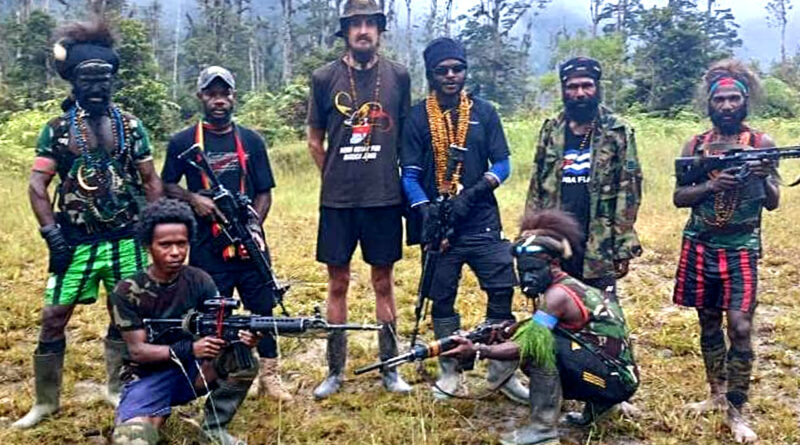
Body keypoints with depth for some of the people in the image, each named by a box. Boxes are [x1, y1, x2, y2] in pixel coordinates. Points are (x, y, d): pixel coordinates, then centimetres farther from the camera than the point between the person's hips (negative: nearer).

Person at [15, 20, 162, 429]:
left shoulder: (130, 126, 3)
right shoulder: (57, 129, 0)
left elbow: (151, 181, 7)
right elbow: (37, 186, -2)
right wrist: (52, 234, -11)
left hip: (125, 240, 1)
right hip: (75, 241, -1)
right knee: (53, 318, 1)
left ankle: (117, 390, 26)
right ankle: (45, 401, 16)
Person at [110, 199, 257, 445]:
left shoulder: (199, 281, -5)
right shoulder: (127, 292, -13)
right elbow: (137, 351, -16)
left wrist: (238, 334, -34)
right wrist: (189, 349, -32)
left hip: (191, 370, 4)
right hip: (148, 376, -4)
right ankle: (157, 415, 3)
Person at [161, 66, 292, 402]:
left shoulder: (251, 141, 7)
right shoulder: (183, 142, 3)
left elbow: (264, 192, 7)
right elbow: (166, 186, 10)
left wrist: (254, 225, -9)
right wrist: (193, 199, -10)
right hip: (207, 247, -1)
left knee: (263, 307, 5)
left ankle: (269, 376, 19)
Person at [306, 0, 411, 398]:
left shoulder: (397, 76, 4)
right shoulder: (324, 78, 1)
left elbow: (407, 135, 11)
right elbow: (315, 141, 9)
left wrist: (399, 182, 7)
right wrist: (337, 180, 8)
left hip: (384, 199, 0)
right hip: (337, 201, 0)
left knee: (383, 283, 9)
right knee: (338, 283, 7)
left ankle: (389, 368, 20)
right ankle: (335, 370, 19)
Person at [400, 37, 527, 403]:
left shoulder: (484, 112, 6)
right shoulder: (418, 117, 3)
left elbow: (502, 164, 3)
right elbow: (410, 174, 0)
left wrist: (472, 194, -14)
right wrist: (425, 209, -16)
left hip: (482, 222, 0)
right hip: (440, 223, 0)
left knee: (502, 288, -7)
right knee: (442, 298, 7)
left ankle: (502, 370, 7)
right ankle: (449, 372, 20)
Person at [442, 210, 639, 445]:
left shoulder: (559, 294, -18)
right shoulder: (567, 286, 10)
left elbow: (525, 346, -21)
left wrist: (477, 351, -20)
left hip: (616, 379, -9)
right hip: (613, 375, 9)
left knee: (541, 343, -21)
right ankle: (595, 406, 17)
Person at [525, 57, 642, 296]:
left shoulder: (618, 132, -2)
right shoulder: (550, 132, 8)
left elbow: (628, 192, -4)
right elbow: (536, 189, 10)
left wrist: (623, 249, -9)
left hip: (599, 249, -3)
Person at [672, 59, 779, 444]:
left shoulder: (761, 144, 0)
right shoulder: (695, 145, 4)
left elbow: (772, 203, -1)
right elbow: (678, 197, -1)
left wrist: (764, 178, -22)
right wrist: (712, 185, -18)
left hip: (741, 249, -2)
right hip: (700, 247, 3)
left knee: (740, 328, -9)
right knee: (709, 324, 13)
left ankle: (735, 411, 2)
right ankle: (717, 393, 29)